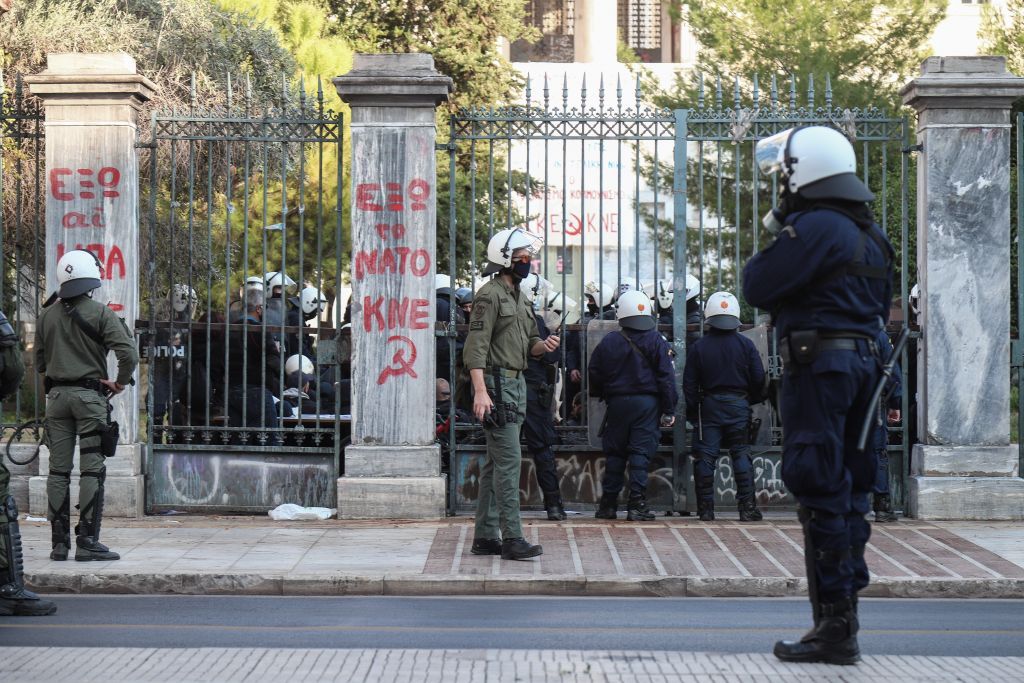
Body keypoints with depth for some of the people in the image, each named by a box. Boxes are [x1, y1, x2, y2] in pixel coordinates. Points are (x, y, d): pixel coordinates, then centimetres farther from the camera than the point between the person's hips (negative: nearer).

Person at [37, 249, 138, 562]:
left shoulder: (47, 316, 7)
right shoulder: (100, 313, -7)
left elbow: (39, 362, 13)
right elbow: (128, 353, -16)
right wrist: (120, 383, -2)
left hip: (56, 395, 4)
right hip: (89, 394, -4)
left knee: (58, 470, 7)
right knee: (92, 470, -2)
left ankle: (59, 542, 9)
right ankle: (87, 542, -5)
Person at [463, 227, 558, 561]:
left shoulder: (519, 298, 19)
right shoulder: (490, 295, -11)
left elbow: (528, 343, 25)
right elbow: (476, 346, -18)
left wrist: (544, 344, 1)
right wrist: (480, 391, -26)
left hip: (516, 383, 10)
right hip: (496, 384, -10)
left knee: (496, 462, 11)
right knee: (509, 459, -12)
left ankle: (485, 536, 16)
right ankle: (512, 538, -11)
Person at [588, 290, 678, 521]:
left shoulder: (608, 342, 1)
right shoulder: (656, 342, -3)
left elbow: (594, 374, 5)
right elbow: (667, 377, -5)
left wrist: (603, 395, 23)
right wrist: (669, 410, -2)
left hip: (617, 403, 2)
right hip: (647, 404, -1)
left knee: (614, 454, 9)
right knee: (641, 452, -1)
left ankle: (608, 504, 12)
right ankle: (637, 504, -7)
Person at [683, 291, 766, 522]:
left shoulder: (698, 347, -1)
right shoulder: (746, 345, -1)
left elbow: (689, 384, 1)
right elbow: (759, 378, 1)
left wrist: (692, 411, 9)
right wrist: (754, 399, 17)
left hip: (709, 407, 0)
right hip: (738, 406, 0)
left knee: (705, 457, 3)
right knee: (741, 455, 4)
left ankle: (706, 509, 3)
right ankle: (747, 507, -1)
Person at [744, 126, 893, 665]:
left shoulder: (816, 227, -15)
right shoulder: (868, 233, 15)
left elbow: (757, 288, -12)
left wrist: (775, 236, 2)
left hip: (819, 367, -9)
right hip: (863, 364, 9)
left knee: (821, 494, -7)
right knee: (846, 492, 14)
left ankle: (833, 630, -5)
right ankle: (842, 619, 21)